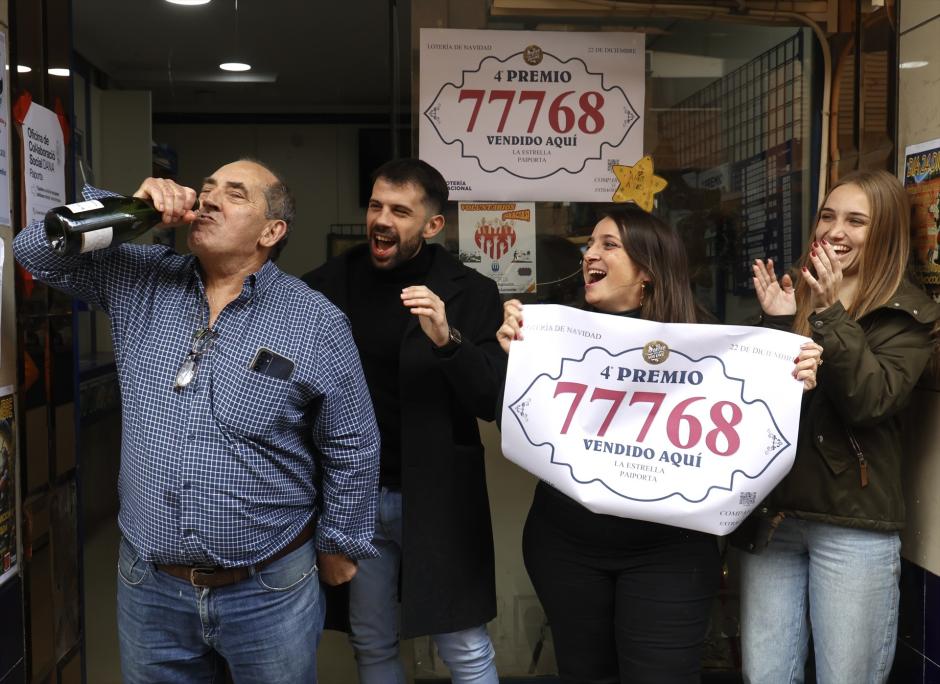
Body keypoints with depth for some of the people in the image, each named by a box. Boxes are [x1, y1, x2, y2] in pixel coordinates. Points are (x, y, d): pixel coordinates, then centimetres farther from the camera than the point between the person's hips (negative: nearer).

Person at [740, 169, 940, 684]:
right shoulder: (795, 295, 10)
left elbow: (871, 402, -17)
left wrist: (832, 314, -23)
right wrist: (776, 325, -8)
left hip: (852, 526, -4)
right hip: (772, 513, 4)